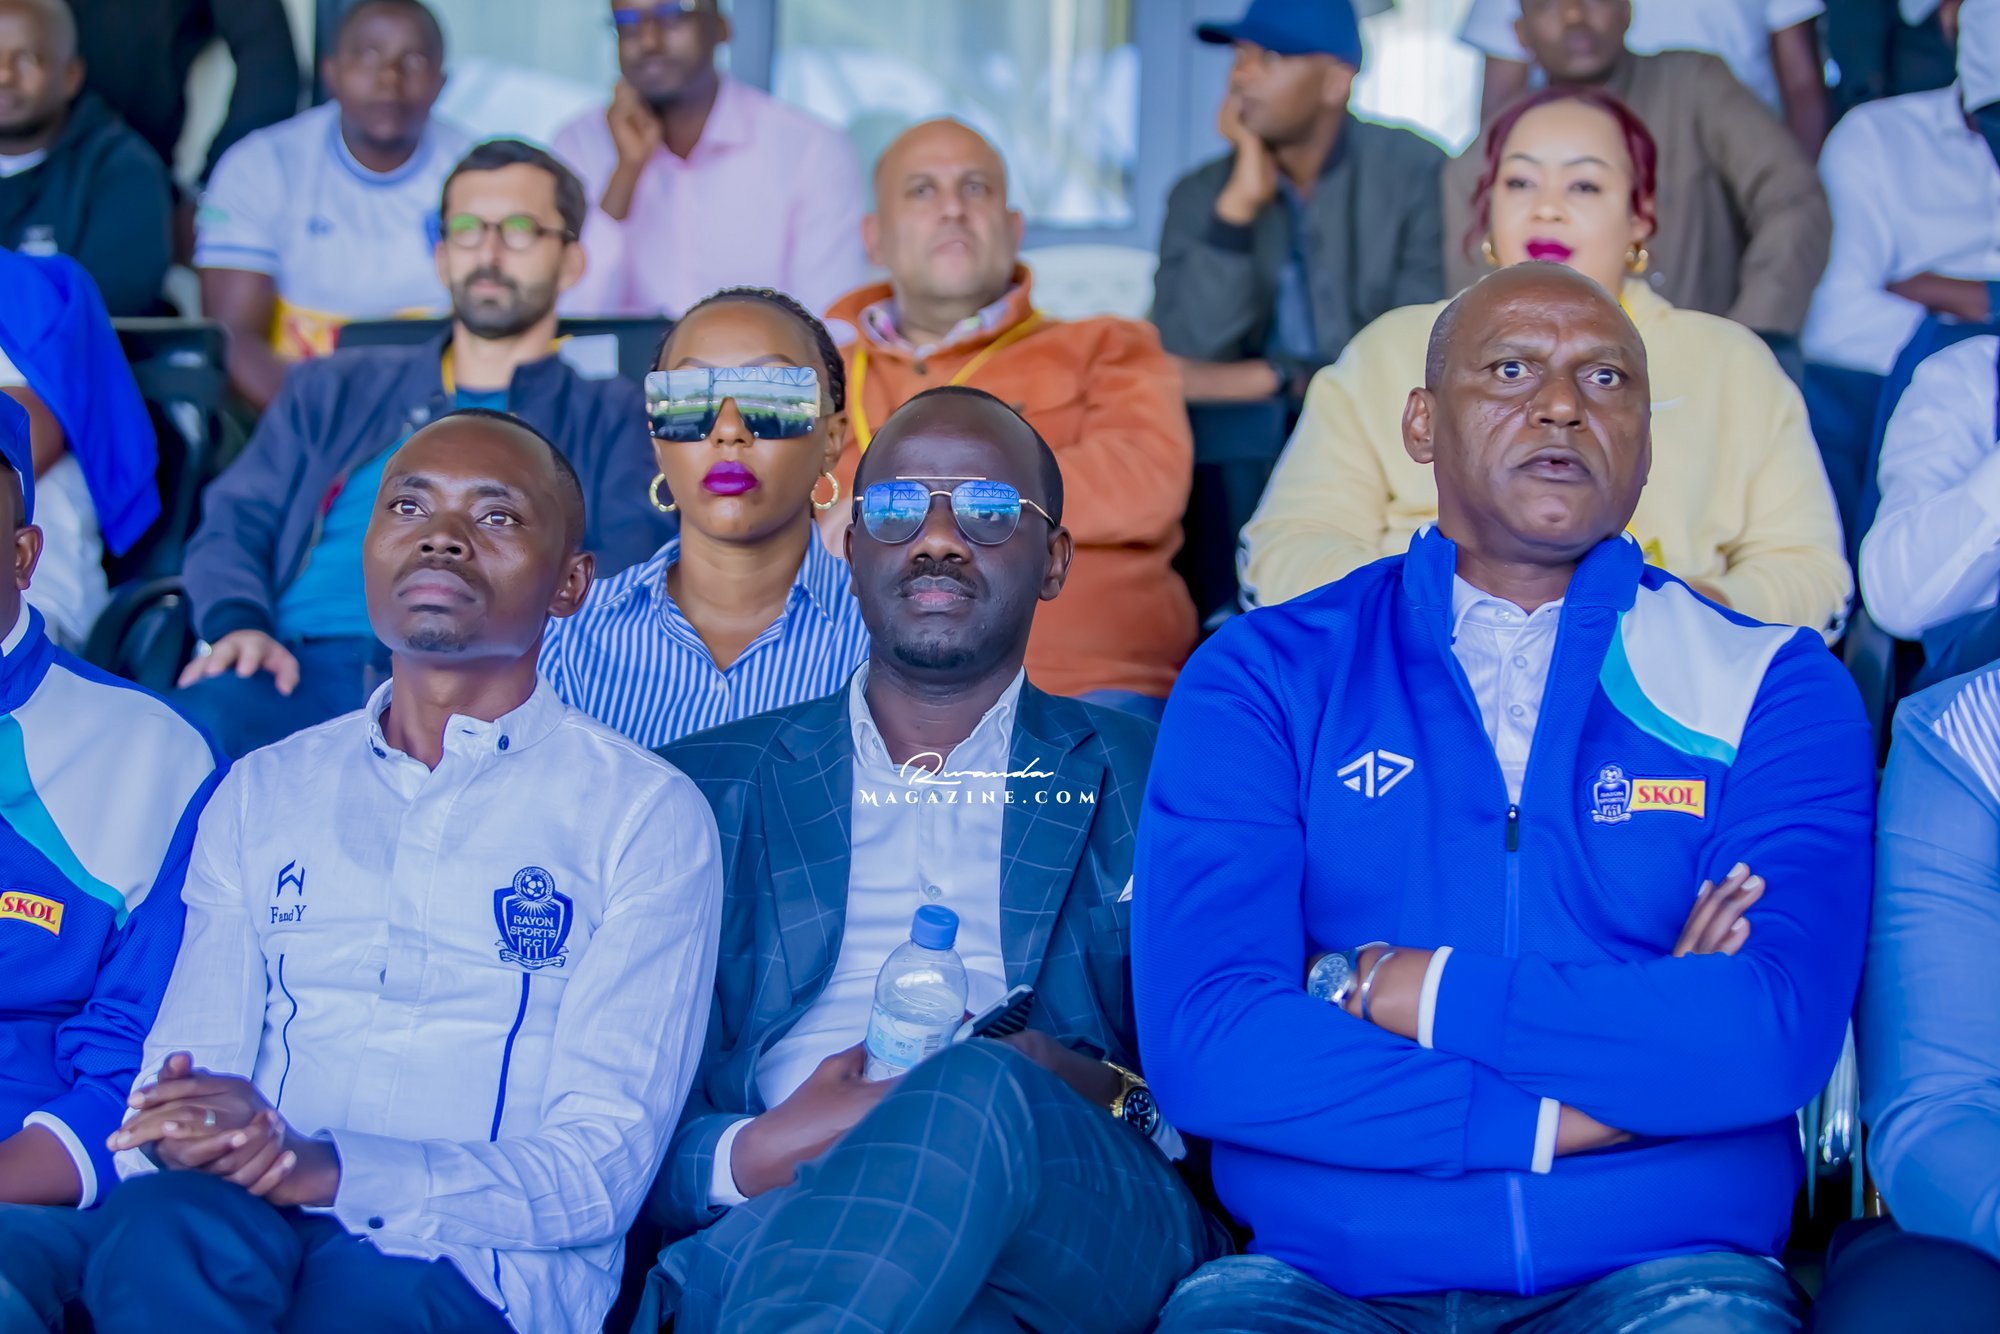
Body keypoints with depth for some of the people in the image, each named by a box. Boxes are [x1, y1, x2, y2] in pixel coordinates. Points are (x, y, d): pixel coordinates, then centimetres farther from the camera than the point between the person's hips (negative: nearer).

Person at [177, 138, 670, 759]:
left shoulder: (611, 418, 23)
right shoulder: (334, 389, 31)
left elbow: (633, 566, 6)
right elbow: (234, 523, 21)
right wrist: (238, 624, -5)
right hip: (305, 668, 3)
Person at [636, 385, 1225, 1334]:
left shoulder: (1153, 782, 21)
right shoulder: (711, 788, 22)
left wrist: (1107, 1095, -11)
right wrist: (751, 1156, -11)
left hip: (1085, 1223, 2)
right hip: (770, 1226, -1)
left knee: (979, 1090, -36)